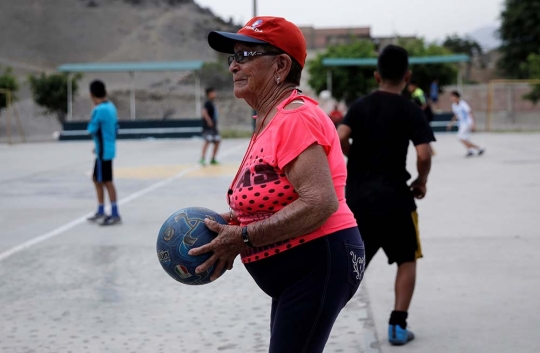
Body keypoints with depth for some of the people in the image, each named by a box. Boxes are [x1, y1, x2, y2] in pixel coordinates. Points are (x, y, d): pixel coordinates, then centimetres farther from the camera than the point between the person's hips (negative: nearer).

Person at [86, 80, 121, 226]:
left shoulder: (99, 110, -20)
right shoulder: (111, 107, 8)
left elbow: (91, 130, -16)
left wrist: (92, 121, 2)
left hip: (103, 152, -9)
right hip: (107, 149, 9)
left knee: (107, 182, -3)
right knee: (97, 179, 18)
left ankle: (115, 215, 0)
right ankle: (101, 212, 24)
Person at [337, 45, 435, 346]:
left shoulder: (361, 105, 5)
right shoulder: (410, 110, -5)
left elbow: (339, 140, -8)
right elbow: (424, 155, -16)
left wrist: (359, 160, 10)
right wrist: (421, 182, 3)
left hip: (357, 196, 4)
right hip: (393, 196, -4)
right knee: (407, 259, 13)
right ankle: (398, 325, 8)